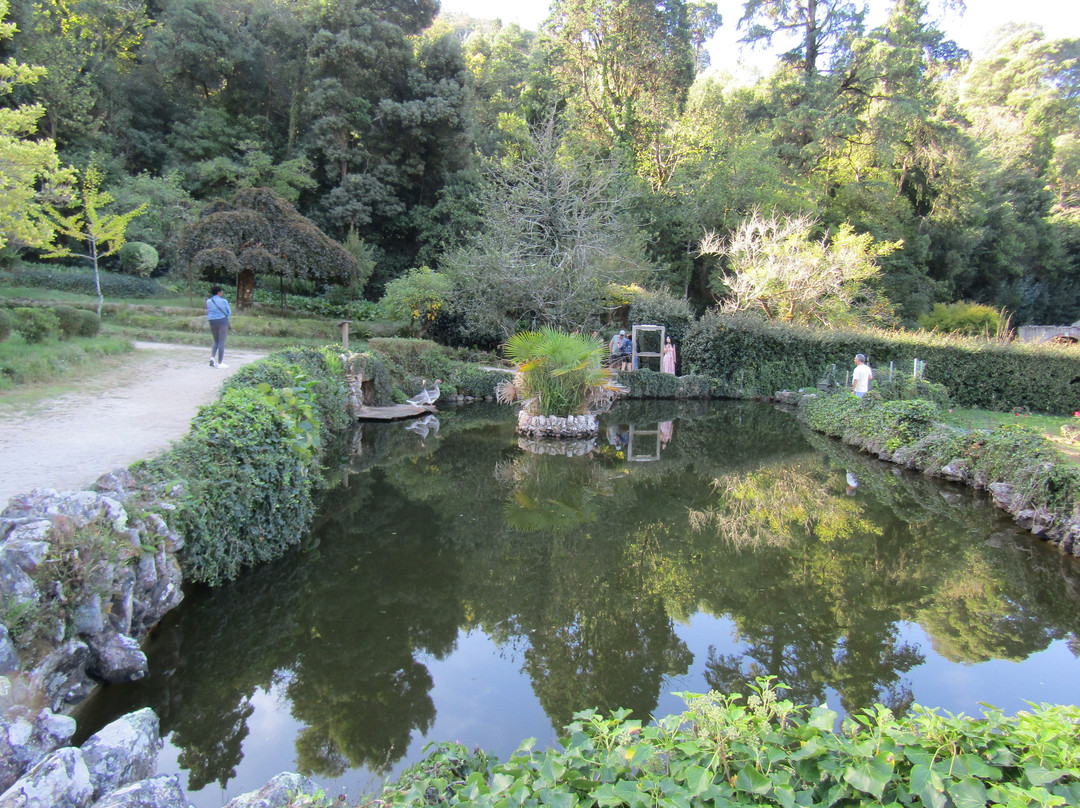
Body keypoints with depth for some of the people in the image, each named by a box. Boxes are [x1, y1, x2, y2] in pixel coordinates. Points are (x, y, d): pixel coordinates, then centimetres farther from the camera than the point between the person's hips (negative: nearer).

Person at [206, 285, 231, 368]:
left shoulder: (208, 301, 5)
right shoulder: (223, 301, -6)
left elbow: (208, 312, 11)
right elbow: (229, 312, 2)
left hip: (212, 322, 4)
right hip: (222, 321, -4)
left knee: (216, 341, 18)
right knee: (221, 342, 0)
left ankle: (212, 357, -3)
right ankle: (220, 363, 1)